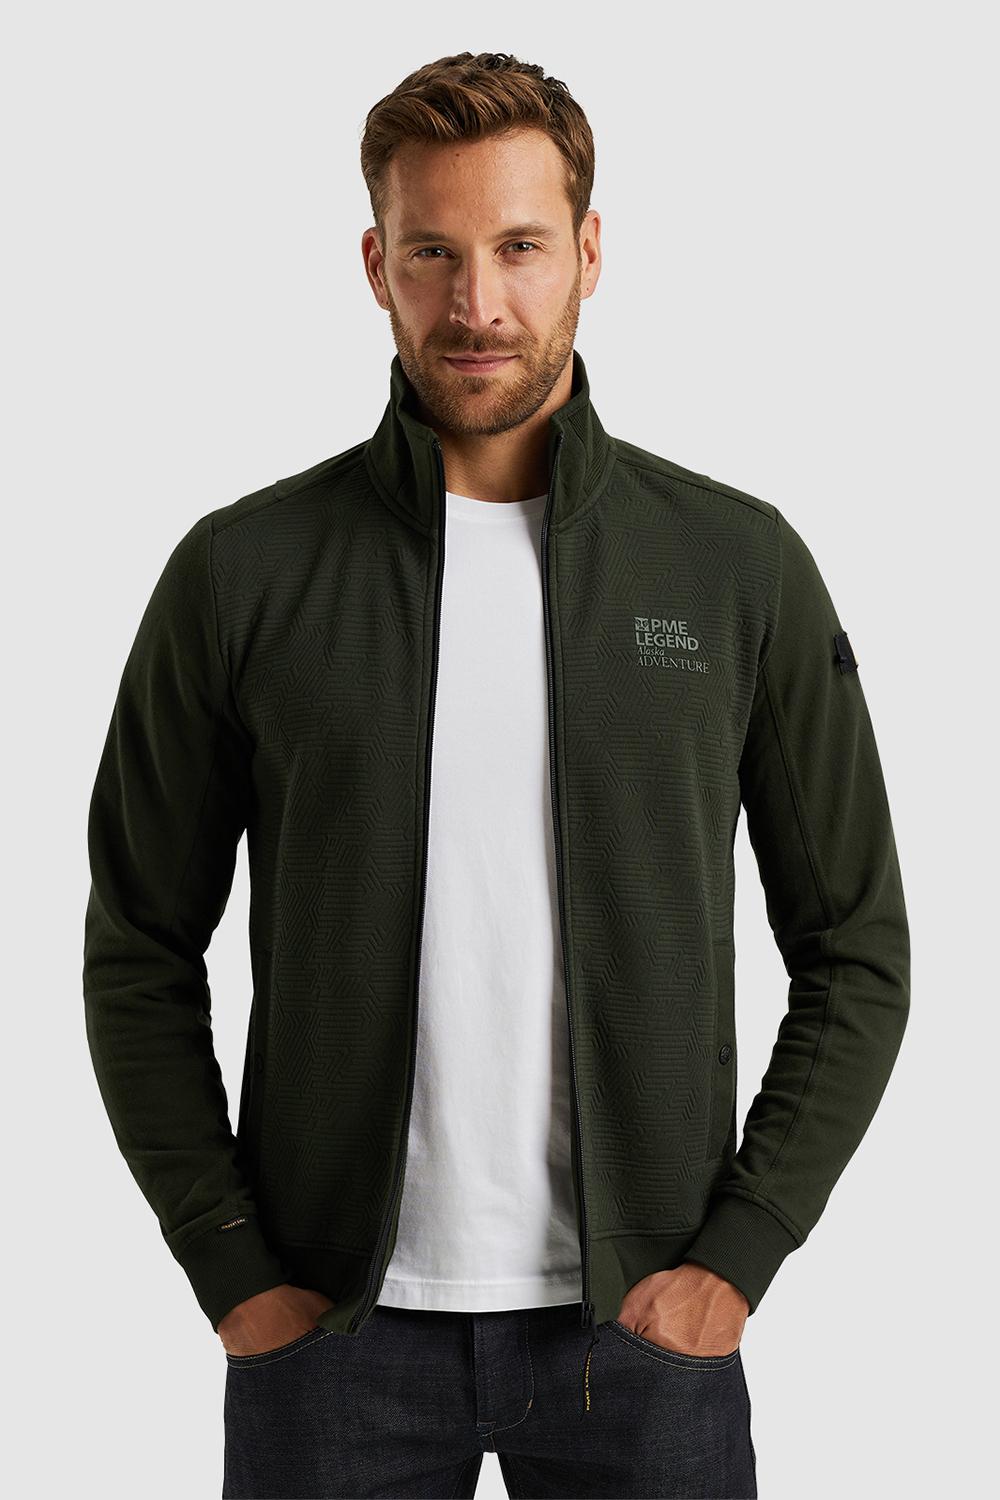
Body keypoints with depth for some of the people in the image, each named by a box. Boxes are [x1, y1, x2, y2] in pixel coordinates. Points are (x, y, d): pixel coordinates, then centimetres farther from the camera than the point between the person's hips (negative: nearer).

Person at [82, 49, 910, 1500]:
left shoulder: (742, 564, -1)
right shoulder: (242, 573, -2)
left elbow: (857, 953, 3)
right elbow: (140, 957, 3)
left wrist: (738, 1253, -4)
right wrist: (232, 1269, -2)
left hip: (641, 1322, 0)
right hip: (335, 1321, 0)